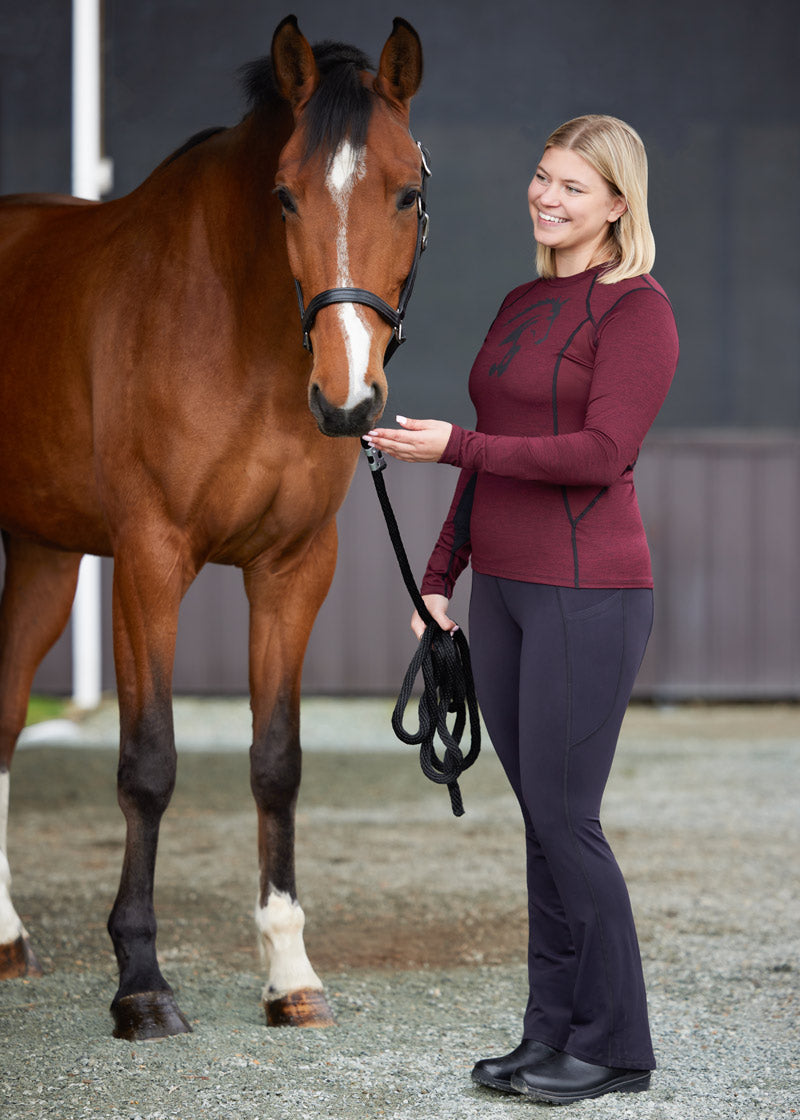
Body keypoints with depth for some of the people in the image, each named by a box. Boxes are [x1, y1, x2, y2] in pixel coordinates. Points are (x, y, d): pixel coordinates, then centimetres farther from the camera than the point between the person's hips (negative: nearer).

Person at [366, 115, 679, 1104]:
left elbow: (603, 453, -19)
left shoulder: (637, 310, -9)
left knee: (564, 817, -6)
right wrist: (441, 574, 16)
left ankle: (613, 1043, 7)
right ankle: (551, 1033, 17)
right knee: (541, 817, 11)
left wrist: (454, 446, -21)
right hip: (504, 590, 8)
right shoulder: (520, 307, 16)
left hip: (588, 593, -8)